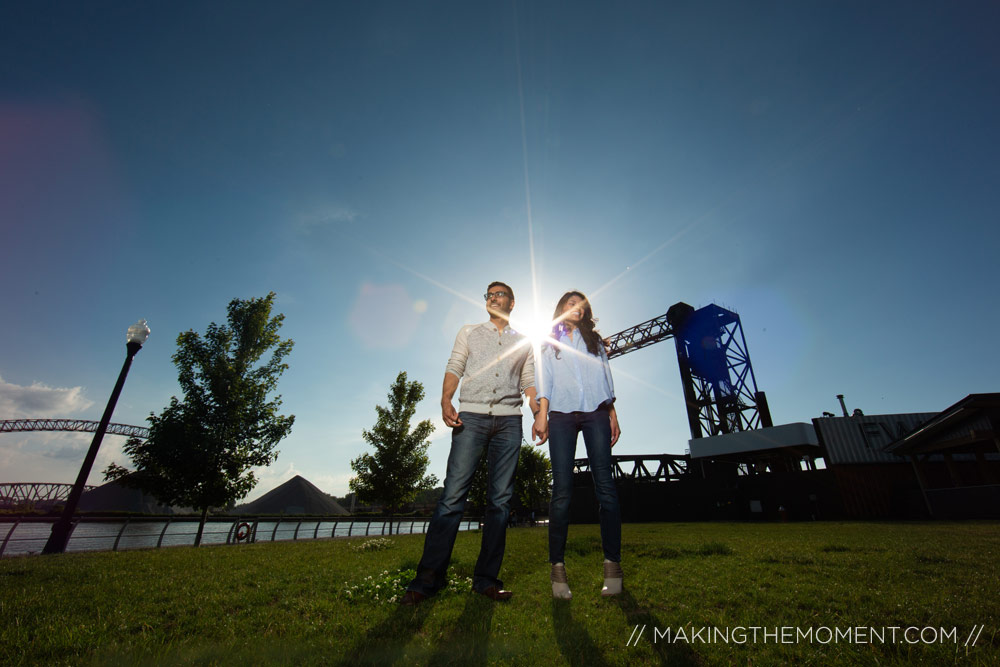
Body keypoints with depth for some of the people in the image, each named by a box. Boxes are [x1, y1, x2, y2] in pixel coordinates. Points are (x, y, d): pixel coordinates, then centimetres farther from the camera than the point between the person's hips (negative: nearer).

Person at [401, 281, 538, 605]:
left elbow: (529, 382, 14)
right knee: (453, 494, -9)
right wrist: (446, 401, -9)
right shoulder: (469, 332, 18)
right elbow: (454, 368, 8)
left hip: (509, 420, 2)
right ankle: (428, 578, -1)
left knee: (500, 500, 1)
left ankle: (486, 579, 10)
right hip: (471, 416, -1)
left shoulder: (523, 342, 20)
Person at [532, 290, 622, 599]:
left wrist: (612, 414, 8)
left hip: (595, 412, 2)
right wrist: (542, 413, -5)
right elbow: (545, 379, 9)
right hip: (562, 414, -1)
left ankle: (612, 563, 0)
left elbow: (605, 377, 19)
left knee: (604, 484, -7)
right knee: (562, 490, -6)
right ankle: (558, 565, -2)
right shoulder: (549, 344, 20)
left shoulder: (594, 340, 24)